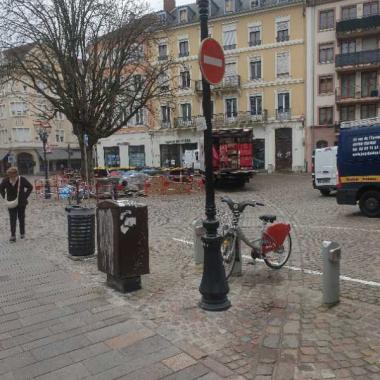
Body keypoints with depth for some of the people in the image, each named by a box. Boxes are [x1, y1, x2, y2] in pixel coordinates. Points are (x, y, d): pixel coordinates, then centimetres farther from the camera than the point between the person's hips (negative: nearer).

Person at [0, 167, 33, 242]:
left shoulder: (22, 180, -16)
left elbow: (30, 187, -2)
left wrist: (25, 196, -7)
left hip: (21, 203, 0)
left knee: (21, 218, 12)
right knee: (12, 219, -3)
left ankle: (22, 233, 29)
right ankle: (13, 236, -1)